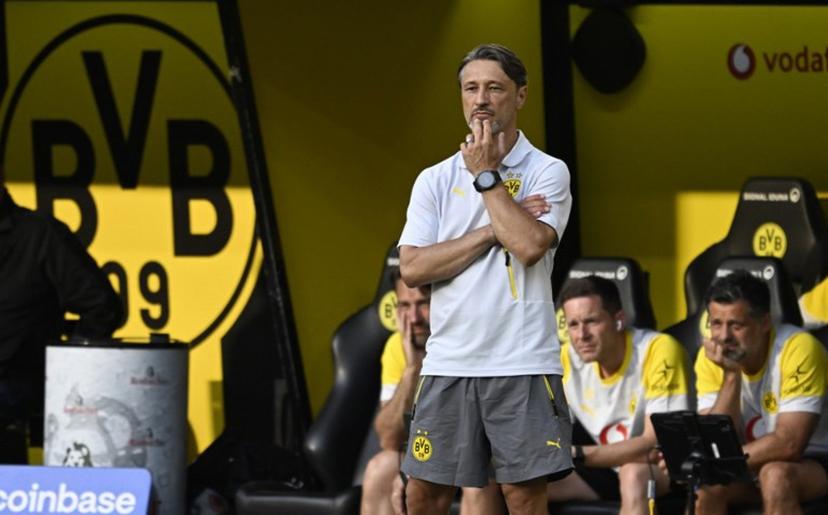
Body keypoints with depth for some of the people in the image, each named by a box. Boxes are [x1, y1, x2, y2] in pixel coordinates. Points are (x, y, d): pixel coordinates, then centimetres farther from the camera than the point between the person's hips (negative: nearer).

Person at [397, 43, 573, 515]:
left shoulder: (548, 172, 0)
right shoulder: (435, 180, 9)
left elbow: (530, 245, -18)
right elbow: (412, 268, -2)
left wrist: (487, 175, -8)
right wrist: (493, 232, -8)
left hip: (522, 366, -3)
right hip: (448, 364, 3)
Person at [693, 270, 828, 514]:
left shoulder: (799, 349, -22)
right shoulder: (710, 357, -7)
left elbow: (789, 444, -27)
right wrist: (731, 375, -22)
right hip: (752, 466, 5)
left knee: (775, 475, -35)